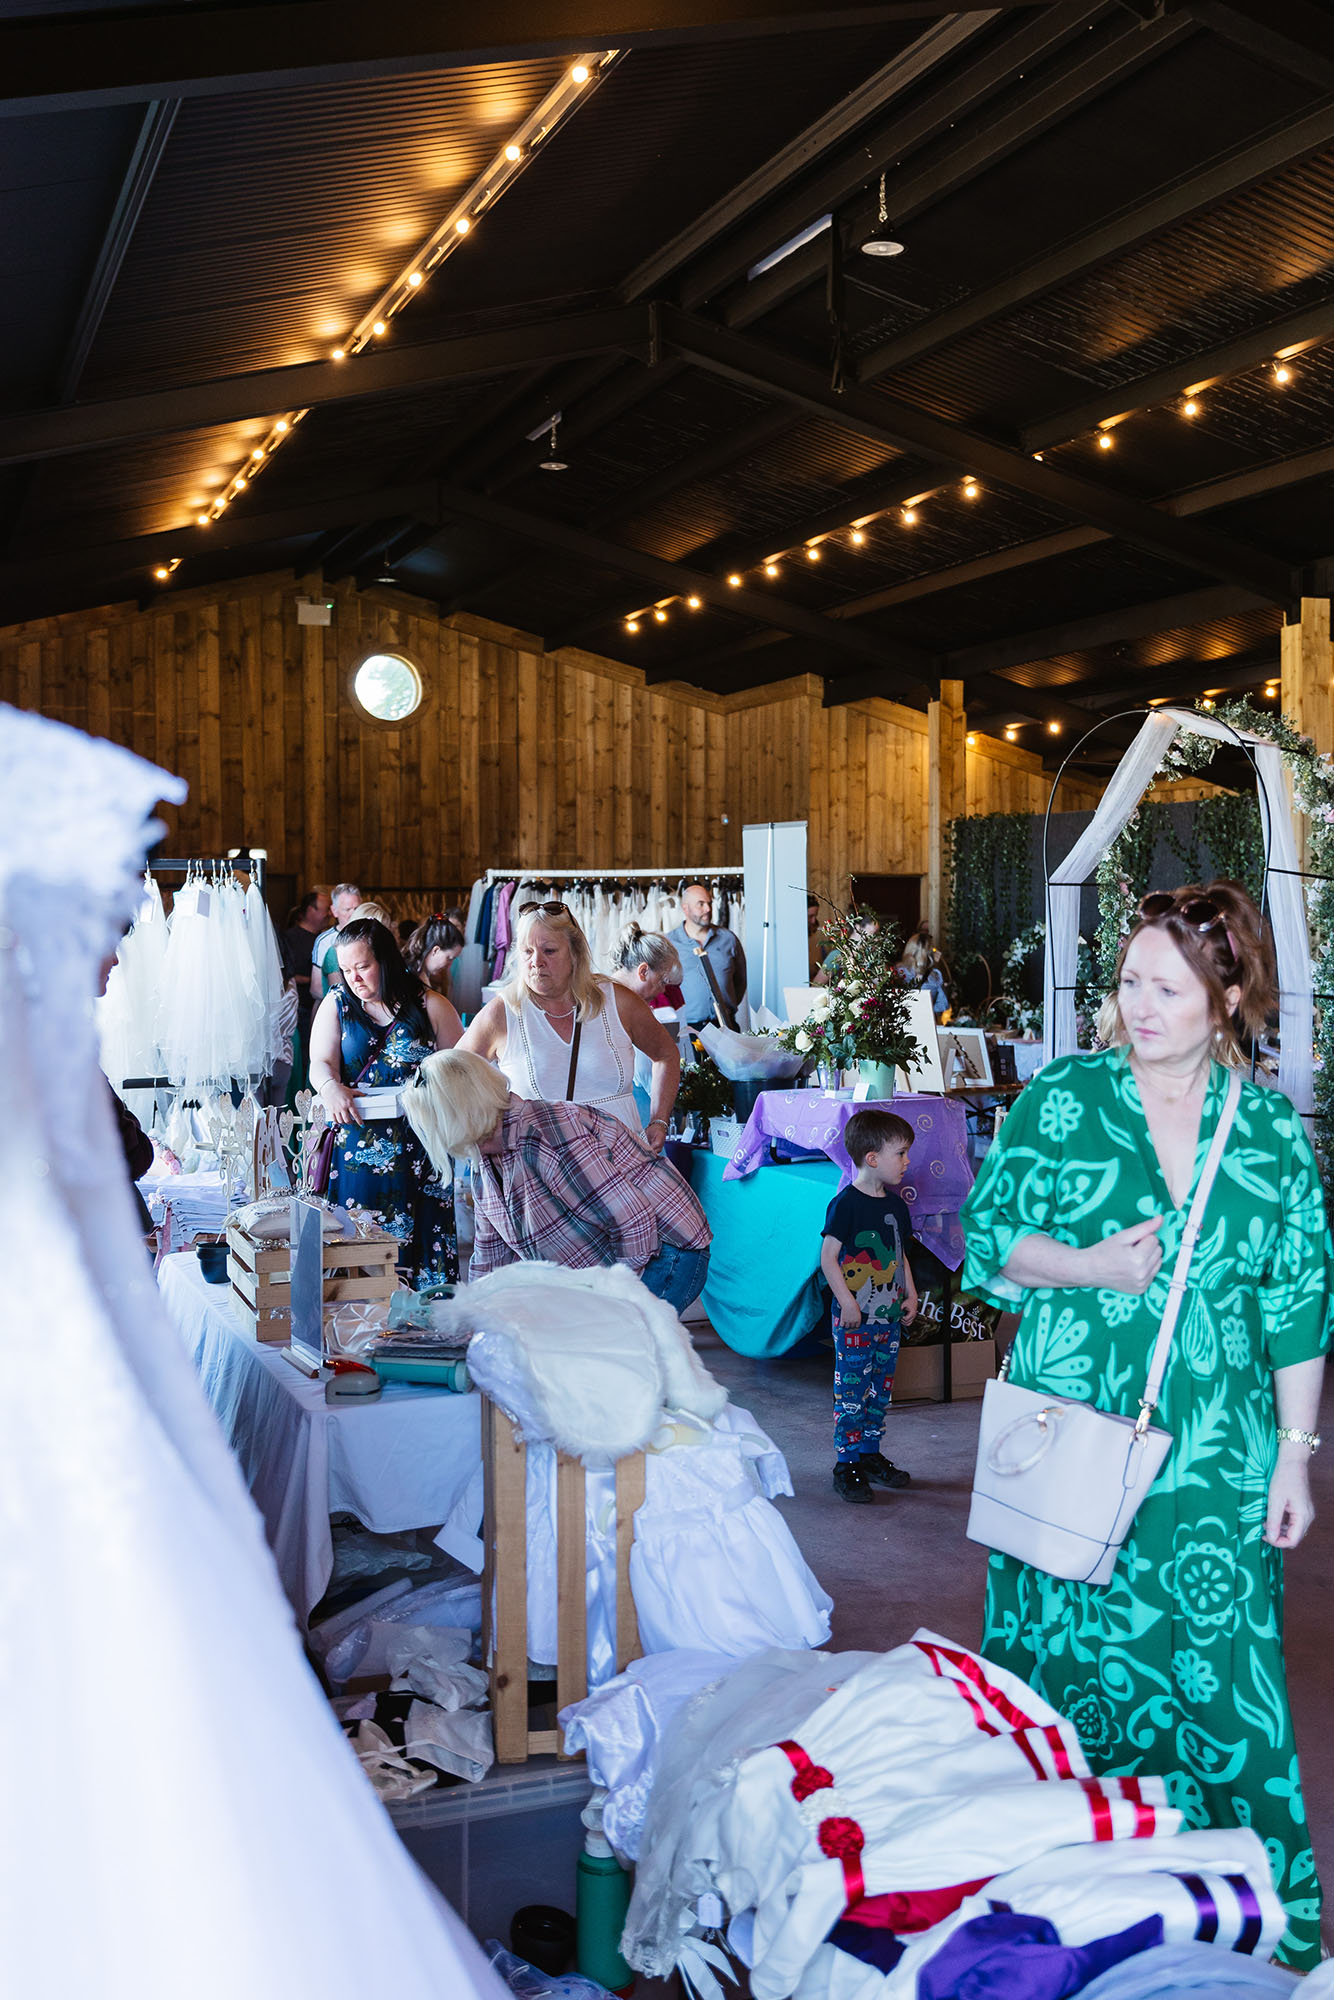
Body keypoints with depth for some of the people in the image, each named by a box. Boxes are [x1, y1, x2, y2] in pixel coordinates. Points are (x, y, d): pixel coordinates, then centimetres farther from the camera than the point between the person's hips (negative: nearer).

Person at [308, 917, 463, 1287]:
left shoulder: (429, 1006, 3)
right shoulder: (336, 1004, 9)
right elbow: (320, 1063, -1)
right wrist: (331, 1088, -23)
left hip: (419, 1148, -1)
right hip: (357, 1142, 1)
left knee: (420, 1235, -5)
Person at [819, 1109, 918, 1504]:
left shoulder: (896, 1204, 10)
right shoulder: (846, 1204, -14)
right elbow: (828, 1256, -14)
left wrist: (910, 1295, 10)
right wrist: (847, 1302, -17)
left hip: (889, 1316, 7)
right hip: (854, 1318, -7)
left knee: (880, 1388, 13)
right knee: (851, 1390, -3)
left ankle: (870, 1455, 25)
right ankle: (846, 1464, 4)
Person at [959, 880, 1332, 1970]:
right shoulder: (1061, 1098, -1)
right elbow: (988, 1235, 2)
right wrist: (1086, 1268, -15)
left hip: (1214, 1463, 0)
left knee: (1221, 1671, 2)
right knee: (1066, 1651, 8)